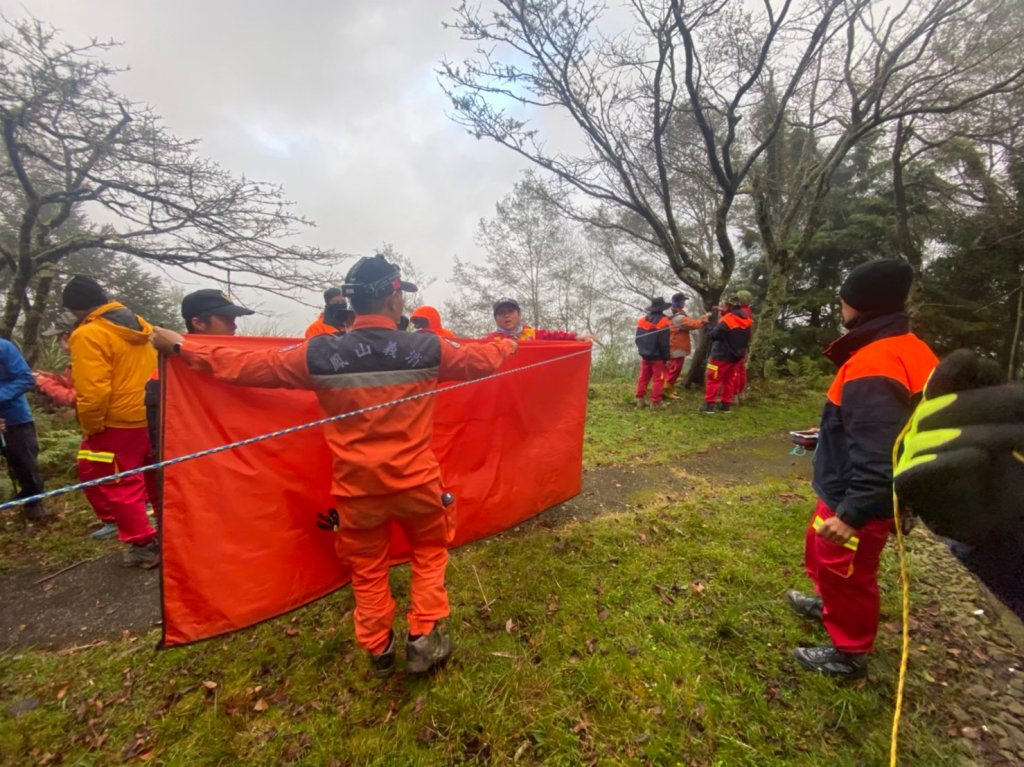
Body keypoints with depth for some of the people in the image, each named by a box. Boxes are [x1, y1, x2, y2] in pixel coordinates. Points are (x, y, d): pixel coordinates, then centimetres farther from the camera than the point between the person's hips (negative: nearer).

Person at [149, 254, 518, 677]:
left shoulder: (319, 354, -11)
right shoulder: (427, 349, -12)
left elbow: (248, 366, 0)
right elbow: (479, 359, 5)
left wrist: (181, 347, 16)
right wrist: (506, 345, 27)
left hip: (356, 486, 1)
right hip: (416, 480, -1)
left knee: (367, 568, 22)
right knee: (429, 550, 24)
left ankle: (378, 650, 39)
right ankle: (424, 639, 27)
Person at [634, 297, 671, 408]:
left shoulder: (642, 320, 5)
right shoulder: (663, 322, -14)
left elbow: (638, 339, 11)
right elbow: (664, 343, -15)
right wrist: (666, 357, -8)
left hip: (645, 355, 6)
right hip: (657, 356, -6)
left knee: (643, 377, 13)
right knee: (658, 379, 1)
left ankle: (640, 400, 15)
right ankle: (655, 402, 2)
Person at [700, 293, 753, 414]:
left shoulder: (726, 320, -21)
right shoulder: (747, 320, 5)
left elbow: (713, 335, -17)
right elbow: (747, 339, 15)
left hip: (722, 355, -7)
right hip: (737, 356, 7)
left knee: (713, 379, 0)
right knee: (730, 380, 15)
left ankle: (709, 405, 0)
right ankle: (726, 404, 18)